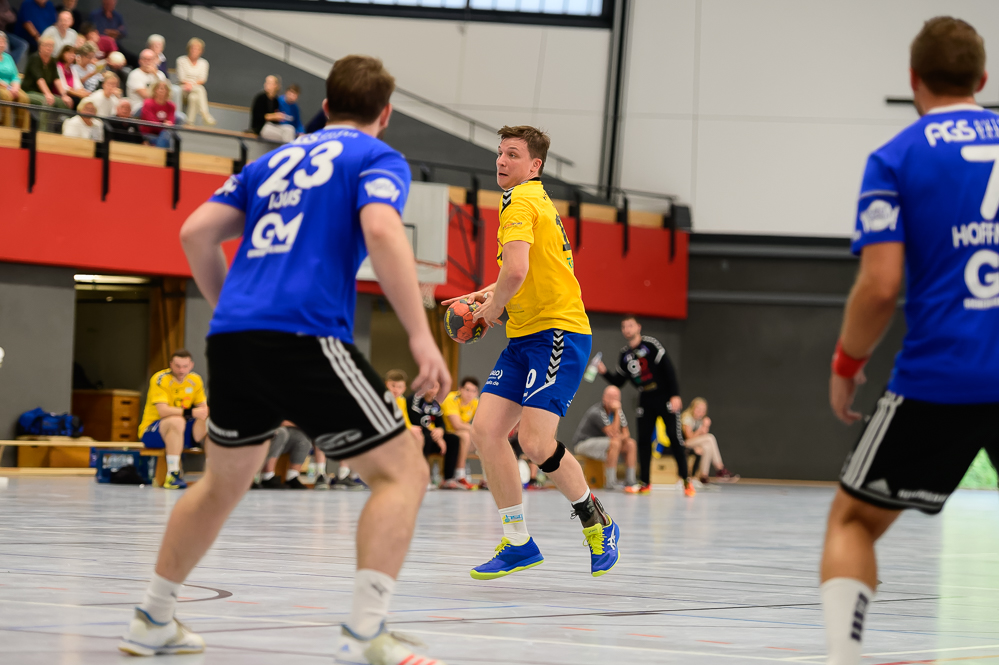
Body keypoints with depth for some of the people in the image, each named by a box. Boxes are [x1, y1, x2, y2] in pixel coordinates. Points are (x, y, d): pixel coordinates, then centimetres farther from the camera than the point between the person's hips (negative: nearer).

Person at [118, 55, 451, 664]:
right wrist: (421, 335, -15)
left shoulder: (276, 161, 25)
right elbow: (382, 231, -13)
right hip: (305, 338, -7)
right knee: (402, 472, 0)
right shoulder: (377, 159, 7)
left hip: (232, 336, 7)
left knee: (223, 483, 26)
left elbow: (197, 232, 18)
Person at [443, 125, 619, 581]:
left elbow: (516, 272, -25)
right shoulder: (536, 202, 20)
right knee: (486, 430, -2)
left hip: (559, 330, -10)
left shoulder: (522, 202, -11)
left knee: (535, 442, -17)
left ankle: (596, 522, 5)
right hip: (524, 336, 10)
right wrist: (490, 295, 20)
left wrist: (493, 309, -7)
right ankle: (518, 543, 4)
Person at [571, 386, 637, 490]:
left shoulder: (618, 410, 0)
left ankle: (630, 482, -11)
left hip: (600, 441, 8)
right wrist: (617, 412, -30)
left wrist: (620, 437, -20)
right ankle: (610, 484, -30)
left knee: (630, 443, -8)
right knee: (614, 443, -32)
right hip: (583, 443, -8)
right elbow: (613, 433, -30)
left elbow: (626, 433, 4)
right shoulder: (597, 412, -25)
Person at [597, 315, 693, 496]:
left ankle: (686, 480, -5)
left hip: (665, 397, -6)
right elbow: (618, 382, 13)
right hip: (645, 400, 6)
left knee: (674, 436, -9)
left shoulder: (651, 344, -10)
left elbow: (668, 369, -14)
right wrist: (605, 372, -6)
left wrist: (675, 395, -20)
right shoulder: (625, 354, 8)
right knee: (643, 440, 2)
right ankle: (645, 483, 9)